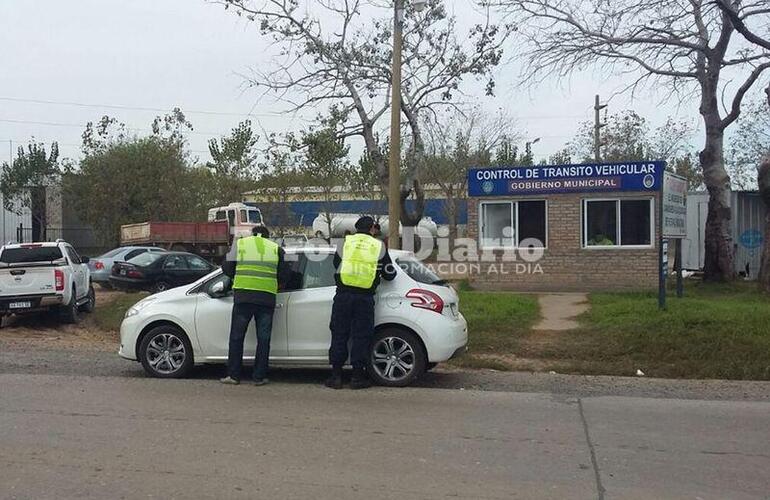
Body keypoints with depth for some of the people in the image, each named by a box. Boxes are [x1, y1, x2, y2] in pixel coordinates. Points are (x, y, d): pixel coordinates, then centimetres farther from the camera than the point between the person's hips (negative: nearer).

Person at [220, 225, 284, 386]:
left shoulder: (240, 243, 12)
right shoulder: (276, 248, 13)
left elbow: (227, 268, 8)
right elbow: (283, 275, 10)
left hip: (243, 296, -1)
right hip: (267, 297, 1)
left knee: (237, 336, 8)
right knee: (263, 338, 7)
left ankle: (233, 375, 10)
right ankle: (260, 377, 9)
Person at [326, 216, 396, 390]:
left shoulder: (345, 242, 7)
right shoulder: (379, 246, 6)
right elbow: (389, 274, 11)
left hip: (343, 295, 1)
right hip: (365, 298, -1)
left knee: (339, 335, 8)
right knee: (361, 336, 6)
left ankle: (336, 376, 10)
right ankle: (357, 377, 9)